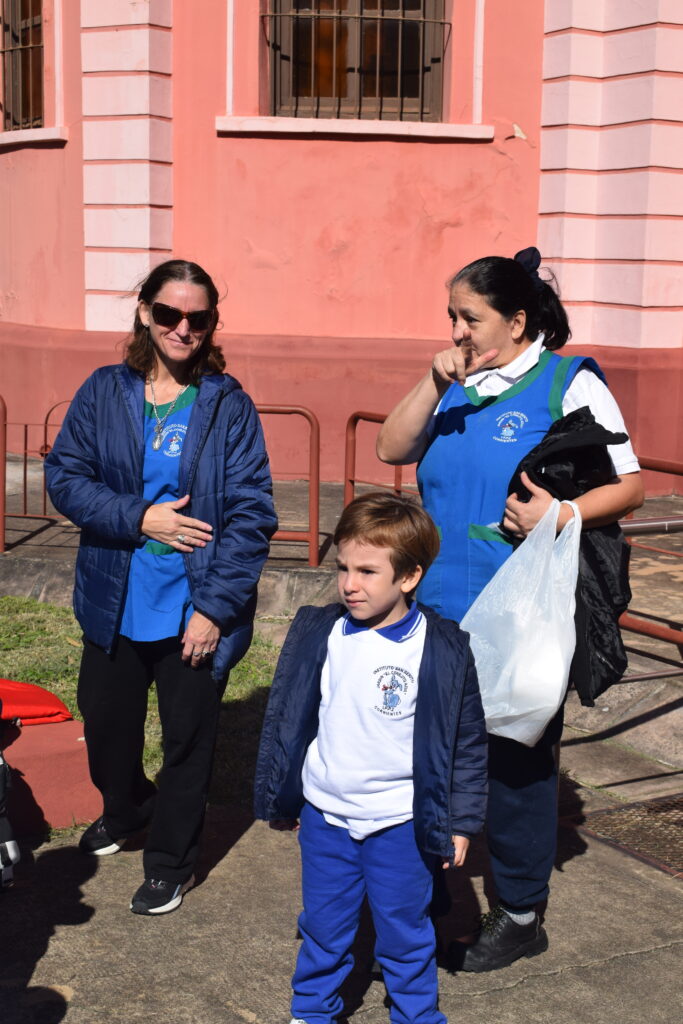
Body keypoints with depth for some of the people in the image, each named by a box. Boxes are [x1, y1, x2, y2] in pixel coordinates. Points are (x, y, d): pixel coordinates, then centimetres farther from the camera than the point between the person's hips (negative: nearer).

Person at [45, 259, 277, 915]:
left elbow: (252, 514, -12)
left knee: (187, 739, 11)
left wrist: (215, 608, -16)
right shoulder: (104, 393, -1)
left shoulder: (229, 405, -9)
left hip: (195, 611, -3)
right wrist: (140, 518, -17)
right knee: (106, 723, 20)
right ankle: (125, 810, 52)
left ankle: (170, 861, 34)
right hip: (114, 606, 3)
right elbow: (64, 475, -3)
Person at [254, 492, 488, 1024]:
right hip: (324, 816, 3)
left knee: (405, 933, 12)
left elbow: (469, 741, -4)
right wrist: (280, 798, 10)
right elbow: (284, 718, 6)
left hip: (402, 823, -3)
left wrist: (460, 822, -2)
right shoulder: (316, 634, -5)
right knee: (323, 928, 17)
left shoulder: (444, 651, -13)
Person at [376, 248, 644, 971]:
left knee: (516, 763, 5)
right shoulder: (458, 386, 11)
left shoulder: (569, 384, -5)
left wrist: (562, 514, -24)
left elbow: (629, 487, -6)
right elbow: (392, 449, 5)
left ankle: (521, 916, 22)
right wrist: (435, 383, -8)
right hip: (441, 611, 5)